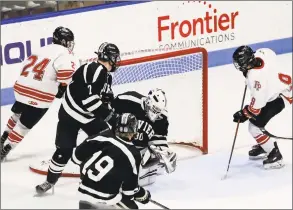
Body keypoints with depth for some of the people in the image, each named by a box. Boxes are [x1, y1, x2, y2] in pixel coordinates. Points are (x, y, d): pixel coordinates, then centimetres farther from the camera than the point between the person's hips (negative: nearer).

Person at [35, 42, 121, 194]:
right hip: (71, 114, -9)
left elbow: (106, 99, 15)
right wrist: (108, 115, -28)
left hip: (90, 116, 9)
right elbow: (89, 98, -32)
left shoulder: (105, 75, 6)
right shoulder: (95, 70, -25)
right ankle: (50, 181, 7)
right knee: (64, 149, -7)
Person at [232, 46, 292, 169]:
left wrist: (244, 114, -11)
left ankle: (275, 156, 2)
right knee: (256, 118, 21)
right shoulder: (260, 54, -15)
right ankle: (264, 146, 39)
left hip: (279, 97, -10)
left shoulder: (255, 77, -36)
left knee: (255, 127, -9)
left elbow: (258, 103, -28)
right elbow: (271, 54, 11)